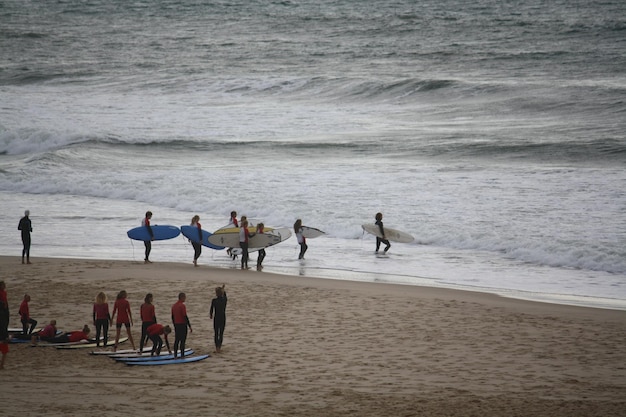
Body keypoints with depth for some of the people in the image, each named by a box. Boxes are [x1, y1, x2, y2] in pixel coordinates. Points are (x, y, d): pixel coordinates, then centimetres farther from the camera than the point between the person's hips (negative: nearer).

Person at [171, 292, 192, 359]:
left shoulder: (174, 306, 10)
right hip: (182, 325, -7)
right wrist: (190, 327, -13)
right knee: (183, 340, -5)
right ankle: (182, 355, -8)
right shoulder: (182, 306, -14)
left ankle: (175, 355, 12)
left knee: (176, 340, 11)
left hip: (176, 325, 7)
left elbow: (172, 317, 15)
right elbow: (185, 317, -17)